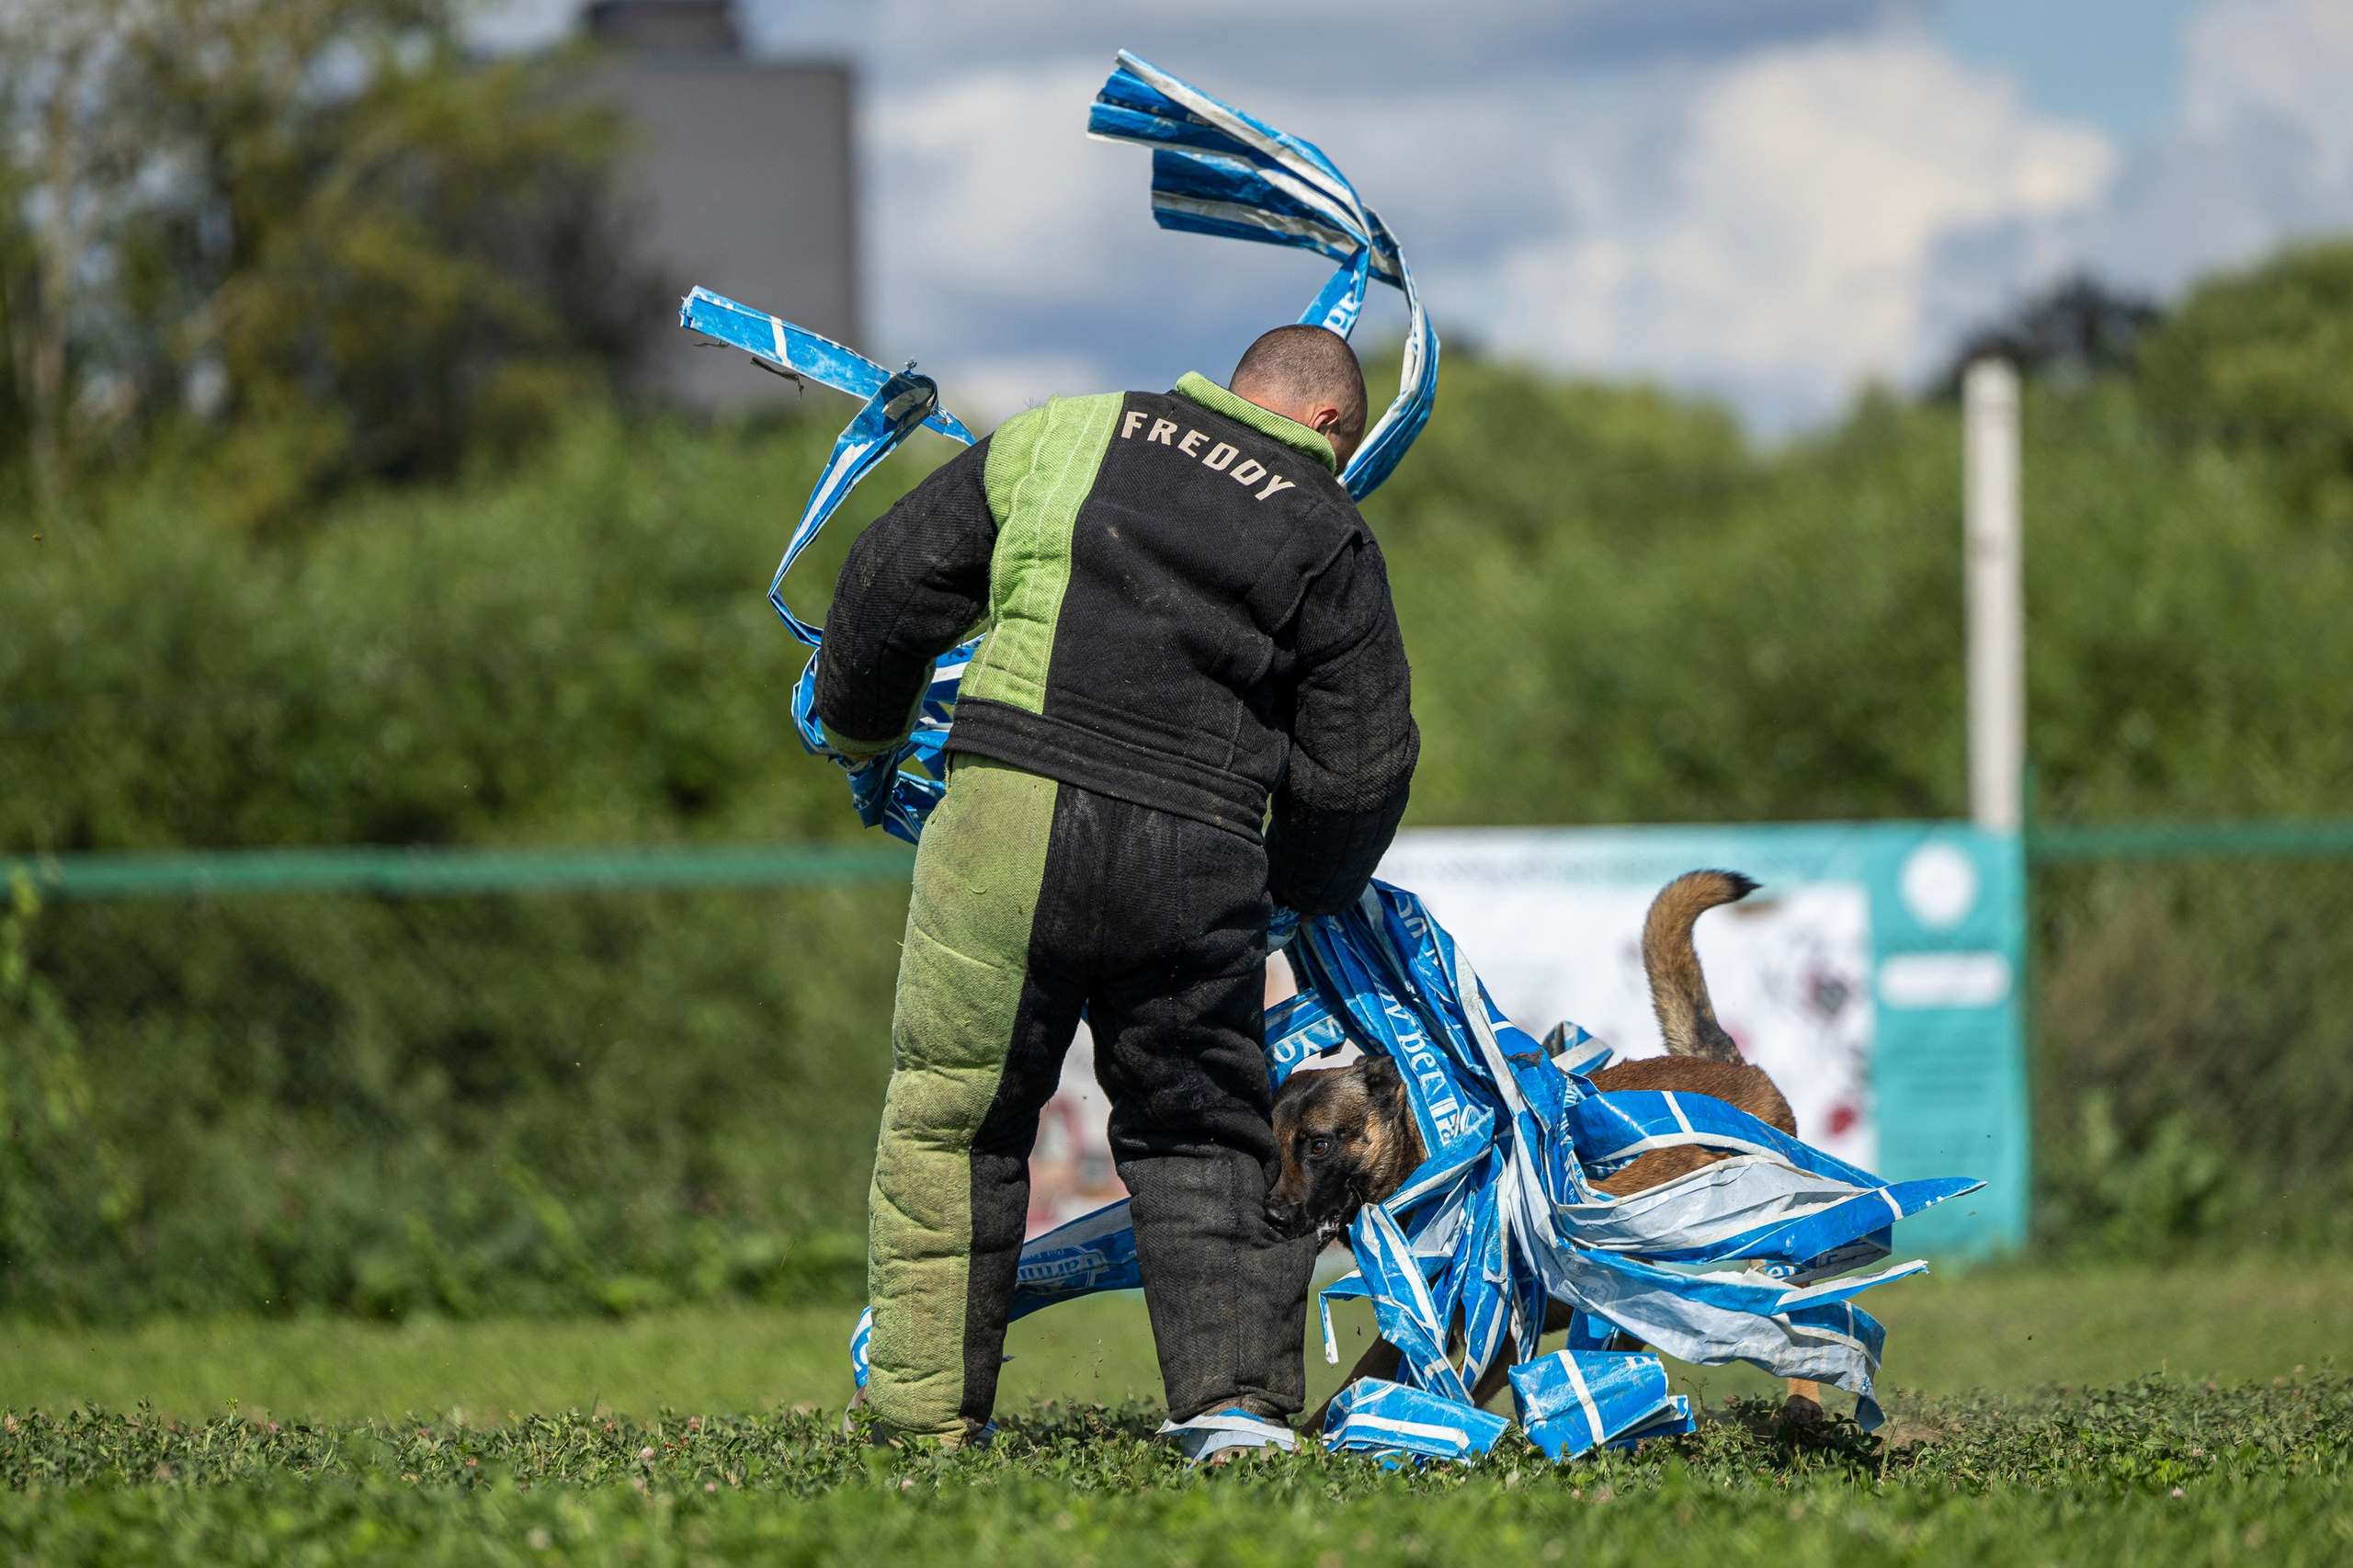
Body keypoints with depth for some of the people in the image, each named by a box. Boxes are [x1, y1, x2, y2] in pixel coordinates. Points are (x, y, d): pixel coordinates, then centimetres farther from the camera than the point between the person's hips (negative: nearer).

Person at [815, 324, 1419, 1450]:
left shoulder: (1061, 438, 15)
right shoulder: (1329, 540, 12)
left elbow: (896, 577, 16)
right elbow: (1360, 767, 11)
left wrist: (857, 726, 33)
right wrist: (1301, 890, 30)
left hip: (1010, 810, 0)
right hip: (1198, 858, 0)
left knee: (952, 1118, 7)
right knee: (1198, 1138, 14)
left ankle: (924, 1413, 8)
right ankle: (1237, 1391, 3)